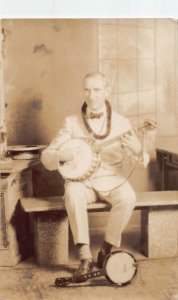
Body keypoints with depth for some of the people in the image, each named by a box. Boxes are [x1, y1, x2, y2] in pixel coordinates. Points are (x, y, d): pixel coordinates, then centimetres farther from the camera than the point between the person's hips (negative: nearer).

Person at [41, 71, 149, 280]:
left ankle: (106, 251, -11)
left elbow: (142, 161, -5)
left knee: (127, 197, -31)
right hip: (81, 180, 0)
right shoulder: (71, 122, 2)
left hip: (111, 180, 0)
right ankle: (85, 258, -25)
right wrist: (61, 155, -23)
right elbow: (46, 156, 1)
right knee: (73, 193, -33)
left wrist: (137, 151, -30)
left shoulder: (121, 122, 0)